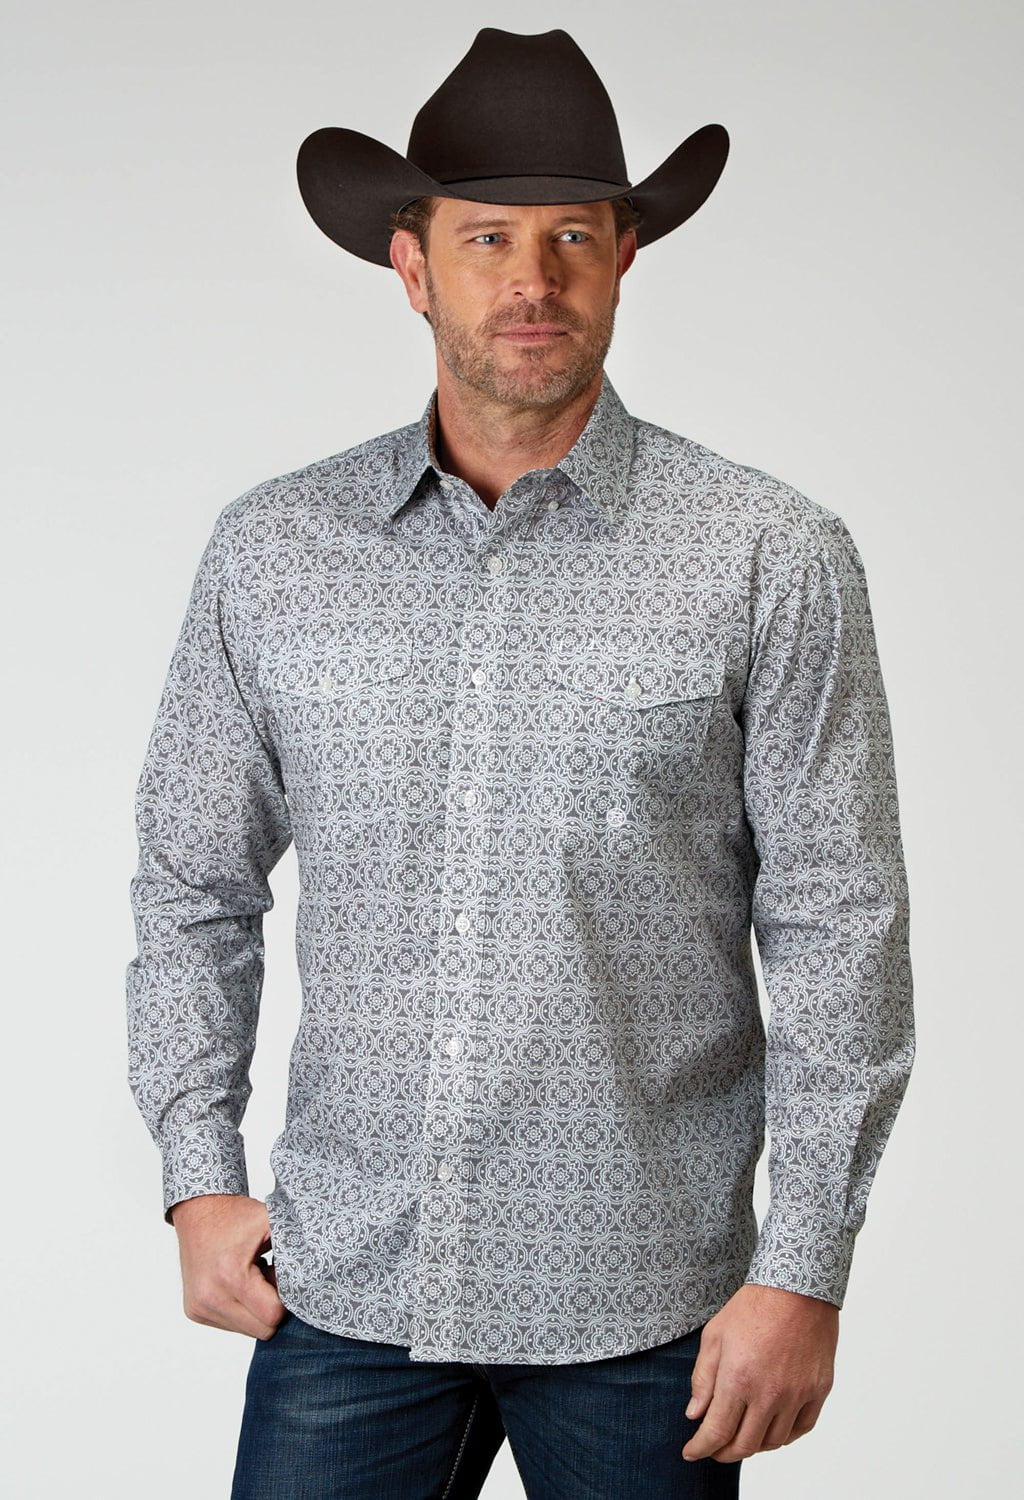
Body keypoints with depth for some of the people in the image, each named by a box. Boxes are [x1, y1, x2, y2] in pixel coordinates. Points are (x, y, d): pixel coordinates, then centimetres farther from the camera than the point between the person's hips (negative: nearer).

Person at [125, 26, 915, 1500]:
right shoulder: (271, 549, 3)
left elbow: (839, 936, -5)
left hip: (639, 1313, -2)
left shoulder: (773, 560, -5)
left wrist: (804, 1272, -7)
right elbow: (193, 888, 11)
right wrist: (201, 1175, 4)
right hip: (346, 1284, 2)